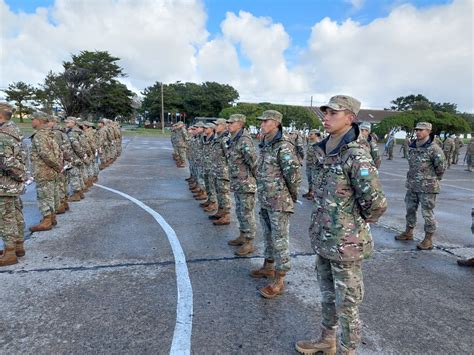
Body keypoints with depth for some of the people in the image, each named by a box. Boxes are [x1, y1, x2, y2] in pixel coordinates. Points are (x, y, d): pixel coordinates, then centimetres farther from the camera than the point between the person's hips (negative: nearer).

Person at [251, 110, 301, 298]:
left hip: (280, 202, -9)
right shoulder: (264, 145, 10)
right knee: (268, 235, 21)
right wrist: (262, 193, 15)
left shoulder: (284, 146, -17)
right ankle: (269, 266, 39)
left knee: (280, 240, 0)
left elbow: (293, 174, -21)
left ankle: (279, 281, 10)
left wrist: (292, 195, -8)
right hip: (265, 199, 9)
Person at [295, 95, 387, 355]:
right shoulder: (324, 150, 5)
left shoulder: (356, 155, -20)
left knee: (347, 304, 11)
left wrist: (360, 223, -6)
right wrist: (319, 228, 14)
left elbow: (376, 202, -24)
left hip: (345, 243, -8)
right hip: (322, 239, 8)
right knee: (327, 296, 24)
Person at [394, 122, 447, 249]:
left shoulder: (433, 148, -15)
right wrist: (412, 177, 15)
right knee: (410, 209, 17)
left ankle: (428, 240, 13)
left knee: (427, 213, 1)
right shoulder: (412, 146, 8)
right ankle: (408, 233, 34)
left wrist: (435, 177, -1)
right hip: (412, 185, 8)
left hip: (427, 187, -7)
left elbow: (441, 166, -14)